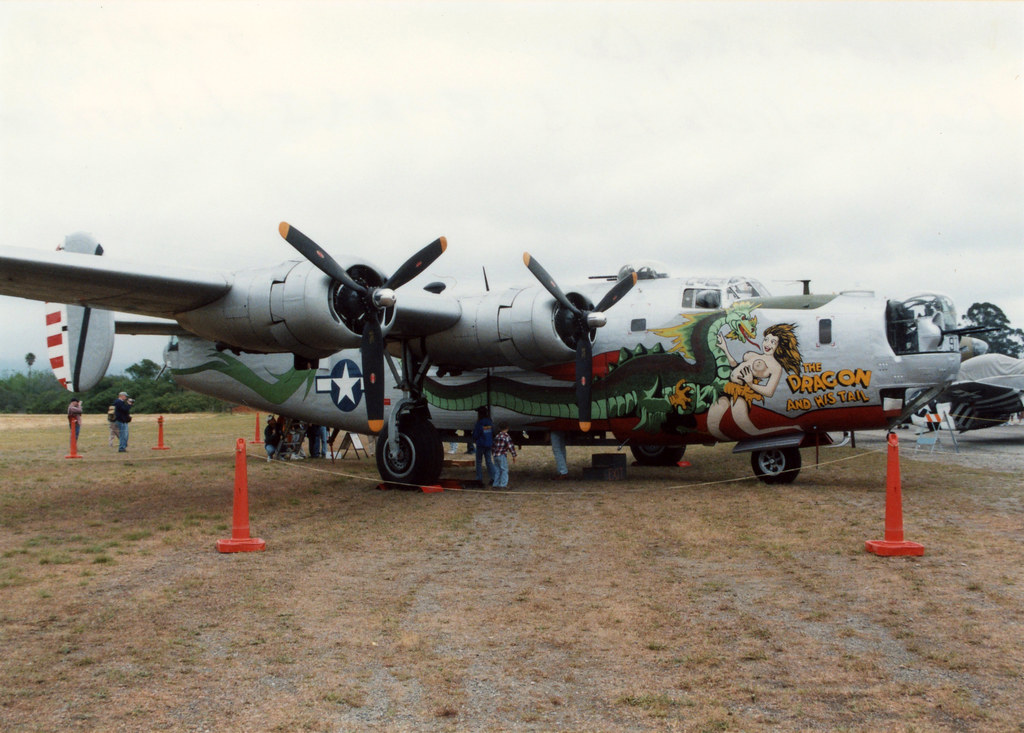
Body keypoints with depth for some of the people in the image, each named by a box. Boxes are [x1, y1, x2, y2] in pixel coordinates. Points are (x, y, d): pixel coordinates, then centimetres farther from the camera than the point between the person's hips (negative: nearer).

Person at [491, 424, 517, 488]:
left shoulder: (497, 436, 11)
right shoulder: (506, 436, -11)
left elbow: (493, 446, 19)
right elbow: (510, 446, -14)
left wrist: (493, 453, 31)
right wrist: (514, 456, -10)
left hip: (495, 456, 7)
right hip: (502, 455, -7)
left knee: (497, 470, 12)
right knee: (504, 470, 0)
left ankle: (496, 484, 13)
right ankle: (503, 485, -4)